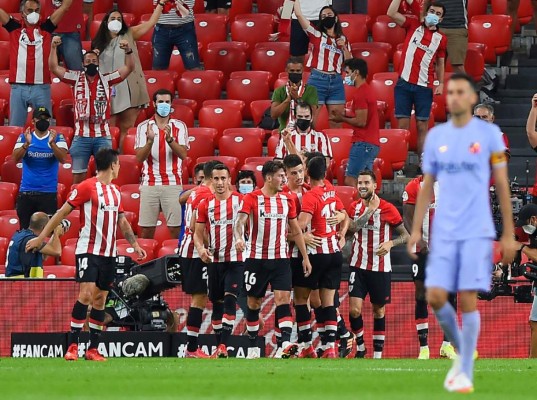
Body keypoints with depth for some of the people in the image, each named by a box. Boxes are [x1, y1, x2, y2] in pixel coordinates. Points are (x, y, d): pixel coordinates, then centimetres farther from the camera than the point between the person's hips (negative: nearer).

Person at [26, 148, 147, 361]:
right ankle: (72, 346, -12)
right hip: (88, 250, -7)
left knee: (100, 299, 5)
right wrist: (41, 237, -8)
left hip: (109, 252, 7)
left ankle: (93, 349, 8)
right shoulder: (87, 187, -9)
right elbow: (63, 212, -7)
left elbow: (122, 222, 25)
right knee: (86, 294, -16)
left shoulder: (115, 191, 14)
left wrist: (135, 245, 22)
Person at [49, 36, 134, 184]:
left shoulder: (106, 79, 8)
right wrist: (53, 48, -10)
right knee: (78, 176, 5)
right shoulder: (76, 78, 7)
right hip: (81, 136, 0)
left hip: (103, 136, 0)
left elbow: (129, 68, 2)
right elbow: (54, 68, 2)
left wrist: (128, 51, -15)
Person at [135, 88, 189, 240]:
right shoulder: (143, 127, 6)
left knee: (175, 228, -4)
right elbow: (140, 157, -2)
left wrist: (169, 139, -21)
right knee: (147, 228, -1)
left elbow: (183, 154, -5)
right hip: (149, 184, 0)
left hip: (173, 183, 0)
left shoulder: (180, 126, 6)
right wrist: (150, 141, -19)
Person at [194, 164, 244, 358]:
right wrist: (201, 249, -11)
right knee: (217, 303, 10)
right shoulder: (205, 205, 6)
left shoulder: (240, 200, -2)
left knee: (230, 299, -16)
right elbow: (198, 233, 8)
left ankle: (224, 345, -20)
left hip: (235, 259, -4)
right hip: (214, 260, 4)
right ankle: (219, 346, 19)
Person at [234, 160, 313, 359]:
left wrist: (305, 257, 14)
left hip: (281, 259, 2)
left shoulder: (287, 199, 8)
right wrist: (238, 238, -39)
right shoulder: (252, 198, -4)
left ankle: (286, 343, -24)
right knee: (253, 303, 6)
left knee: (283, 298, -14)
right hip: (256, 259, -2)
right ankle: (253, 348, 17)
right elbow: (240, 221, -17)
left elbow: (296, 230, 15)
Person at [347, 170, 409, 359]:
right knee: (354, 310, -9)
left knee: (379, 311, 6)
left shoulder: (388, 209, -5)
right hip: (359, 266, 2)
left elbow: (406, 235, -1)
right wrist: (370, 209, -16)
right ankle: (360, 347, 11)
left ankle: (378, 354, 15)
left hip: (381, 267, -2)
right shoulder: (355, 207, 4)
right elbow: (352, 227, -16)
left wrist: (390, 243, -19)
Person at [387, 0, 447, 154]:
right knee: (402, 125, 0)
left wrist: (441, 83, 2)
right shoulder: (414, 26, 6)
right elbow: (392, 13, -3)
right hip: (404, 84, 0)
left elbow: (440, 63, 15)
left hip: (424, 87, 0)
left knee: (422, 126, 2)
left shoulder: (441, 38, 8)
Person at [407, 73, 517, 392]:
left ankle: (465, 373, 1)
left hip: (477, 232, -3)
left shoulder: (489, 134, 0)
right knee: (435, 297, -6)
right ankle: (462, 353, 18)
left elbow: (502, 186, 2)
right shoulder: (436, 136, 9)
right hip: (444, 232, 3)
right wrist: (416, 230, 6)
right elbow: (427, 187, 14)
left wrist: (509, 235, -1)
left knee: (468, 299, -7)